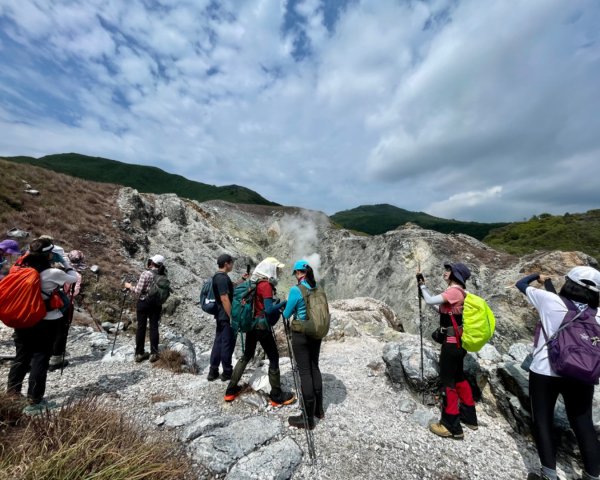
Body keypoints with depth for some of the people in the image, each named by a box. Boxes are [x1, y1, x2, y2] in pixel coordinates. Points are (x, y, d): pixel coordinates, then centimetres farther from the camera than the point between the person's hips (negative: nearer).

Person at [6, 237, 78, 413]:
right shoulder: (53, 273, -21)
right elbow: (74, 278, -5)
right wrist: (65, 262, 4)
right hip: (46, 322, -5)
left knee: (21, 357, 19)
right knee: (40, 359, 6)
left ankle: (11, 394, 30)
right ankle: (34, 400, 15)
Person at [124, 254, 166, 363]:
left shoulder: (146, 273, -14)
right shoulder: (163, 275, -4)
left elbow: (138, 291, -14)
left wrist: (129, 286, 3)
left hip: (143, 303, -2)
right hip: (156, 304, 2)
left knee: (141, 327, 10)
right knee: (154, 327, 9)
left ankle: (139, 353, 20)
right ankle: (154, 353, 13)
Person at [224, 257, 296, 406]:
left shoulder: (254, 282, 7)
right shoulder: (266, 285, -18)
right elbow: (269, 310, -23)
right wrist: (284, 303, -13)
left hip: (251, 325, 8)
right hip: (262, 327, -8)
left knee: (246, 356, 21)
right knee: (274, 358, 5)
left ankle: (231, 390, 30)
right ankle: (277, 396, 16)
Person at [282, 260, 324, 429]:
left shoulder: (296, 290, -19)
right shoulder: (317, 288, 0)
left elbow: (287, 315, -10)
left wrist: (286, 310, 12)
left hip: (301, 334, -6)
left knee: (305, 372, 4)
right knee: (314, 368, 18)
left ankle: (308, 418, 17)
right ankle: (318, 409, 34)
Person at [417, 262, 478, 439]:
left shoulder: (454, 291, -20)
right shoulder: (460, 292, 10)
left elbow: (430, 301, -24)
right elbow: (442, 310, 14)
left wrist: (422, 285, -8)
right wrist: (423, 287, 10)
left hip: (451, 342, -10)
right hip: (458, 341, 10)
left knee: (447, 381, 1)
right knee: (459, 378, 22)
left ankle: (452, 427, 13)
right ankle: (469, 417, 37)